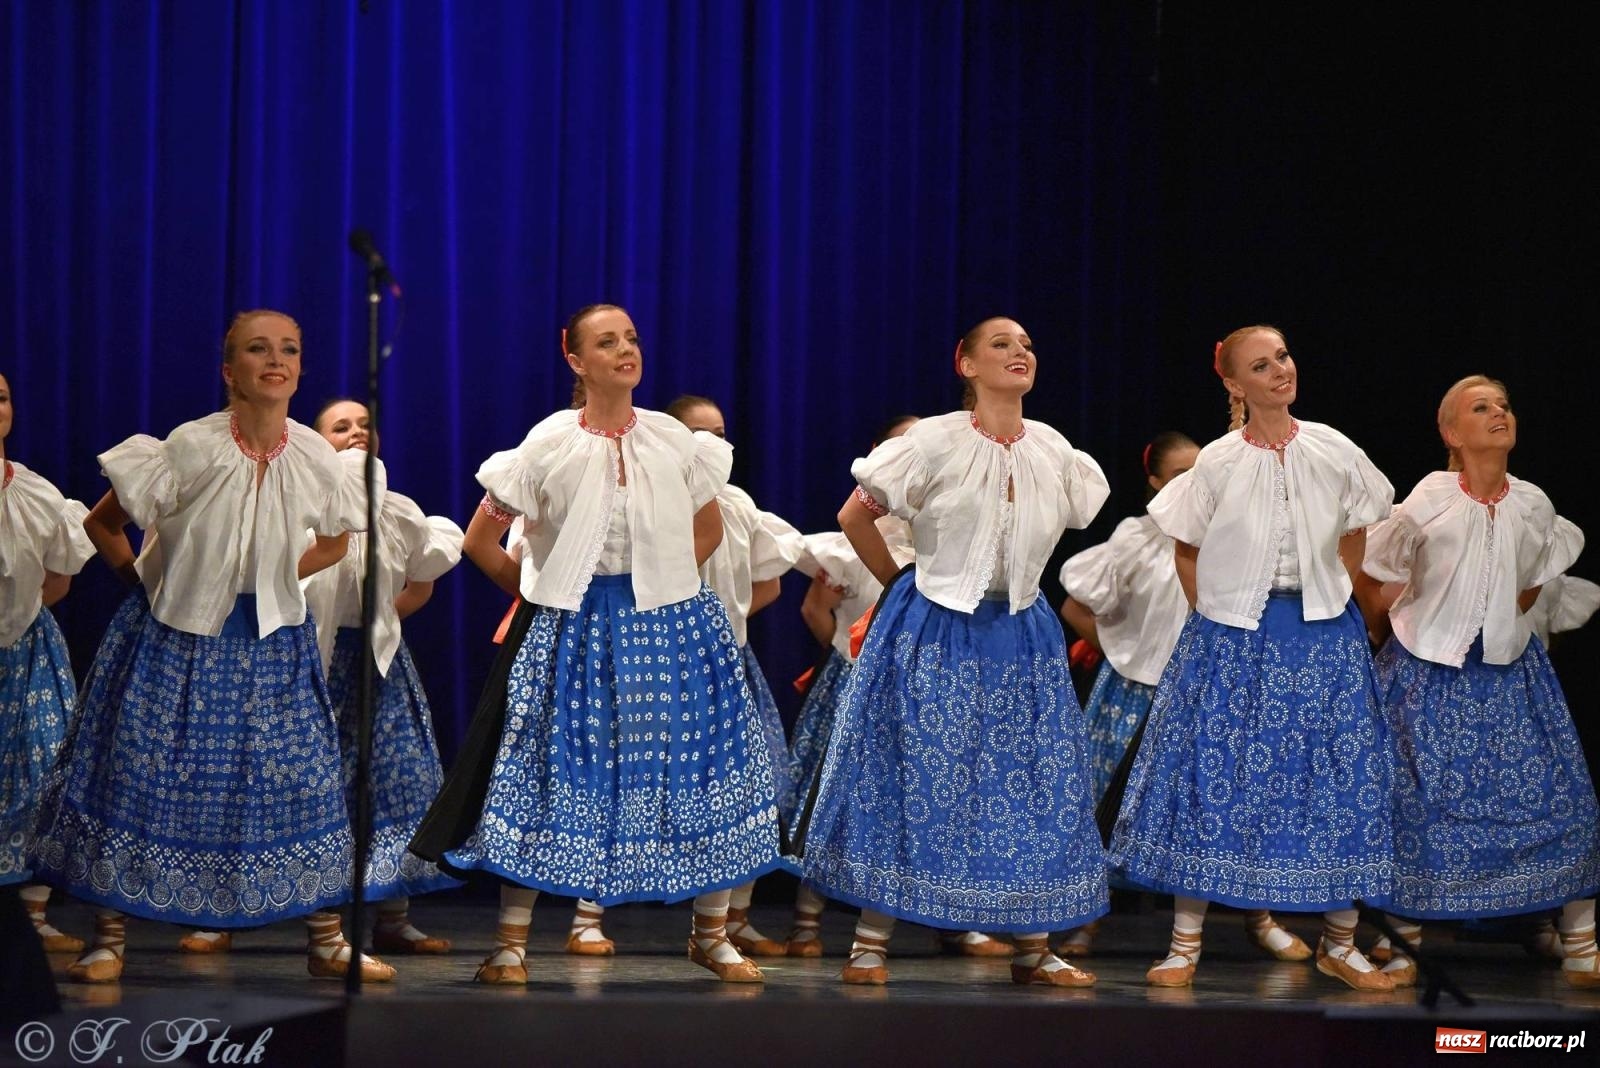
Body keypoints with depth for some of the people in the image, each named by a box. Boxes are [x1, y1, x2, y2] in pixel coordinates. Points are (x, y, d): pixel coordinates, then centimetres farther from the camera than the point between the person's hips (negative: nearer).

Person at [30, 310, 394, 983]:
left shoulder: (316, 459, -8)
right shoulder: (191, 448, -18)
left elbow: (334, 542, 13)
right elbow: (102, 524, -7)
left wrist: (276, 579, 4)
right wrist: (145, 581, 0)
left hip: (273, 639, 3)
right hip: (176, 637, -3)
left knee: (305, 777, 2)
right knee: (140, 775, -1)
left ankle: (327, 941, 12)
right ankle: (108, 939, 11)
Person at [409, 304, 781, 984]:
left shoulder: (675, 440, 2)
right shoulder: (550, 444, -6)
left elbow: (708, 530, 18)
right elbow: (480, 541, 0)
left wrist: (661, 587, 10)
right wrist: (538, 594, 5)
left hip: (667, 625, 3)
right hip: (571, 628, -3)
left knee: (699, 768, 3)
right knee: (548, 771, -2)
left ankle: (712, 935, 17)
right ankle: (511, 944, 4)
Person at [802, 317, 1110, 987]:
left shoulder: (1054, 452, 3)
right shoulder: (935, 443, -9)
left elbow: (1080, 518, 22)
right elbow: (854, 517, -3)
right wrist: (901, 584, 2)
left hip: (1022, 636, 4)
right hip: (934, 634, -4)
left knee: (1036, 783, 3)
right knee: (907, 778, -3)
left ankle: (1032, 948, 11)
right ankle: (871, 942, 3)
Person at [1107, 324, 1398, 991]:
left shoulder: (1335, 453, 0)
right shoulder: (1218, 463, -5)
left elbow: (1353, 540, 13)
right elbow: (1186, 552, 7)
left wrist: (1328, 602, 7)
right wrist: (1215, 619, 1)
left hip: (1323, 635, 2)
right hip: (1233, 638, -2)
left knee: (1343, 774, 2)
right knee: (1209, 772, -3)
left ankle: (1340, 943, 14)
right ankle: (1185, 945, 4)